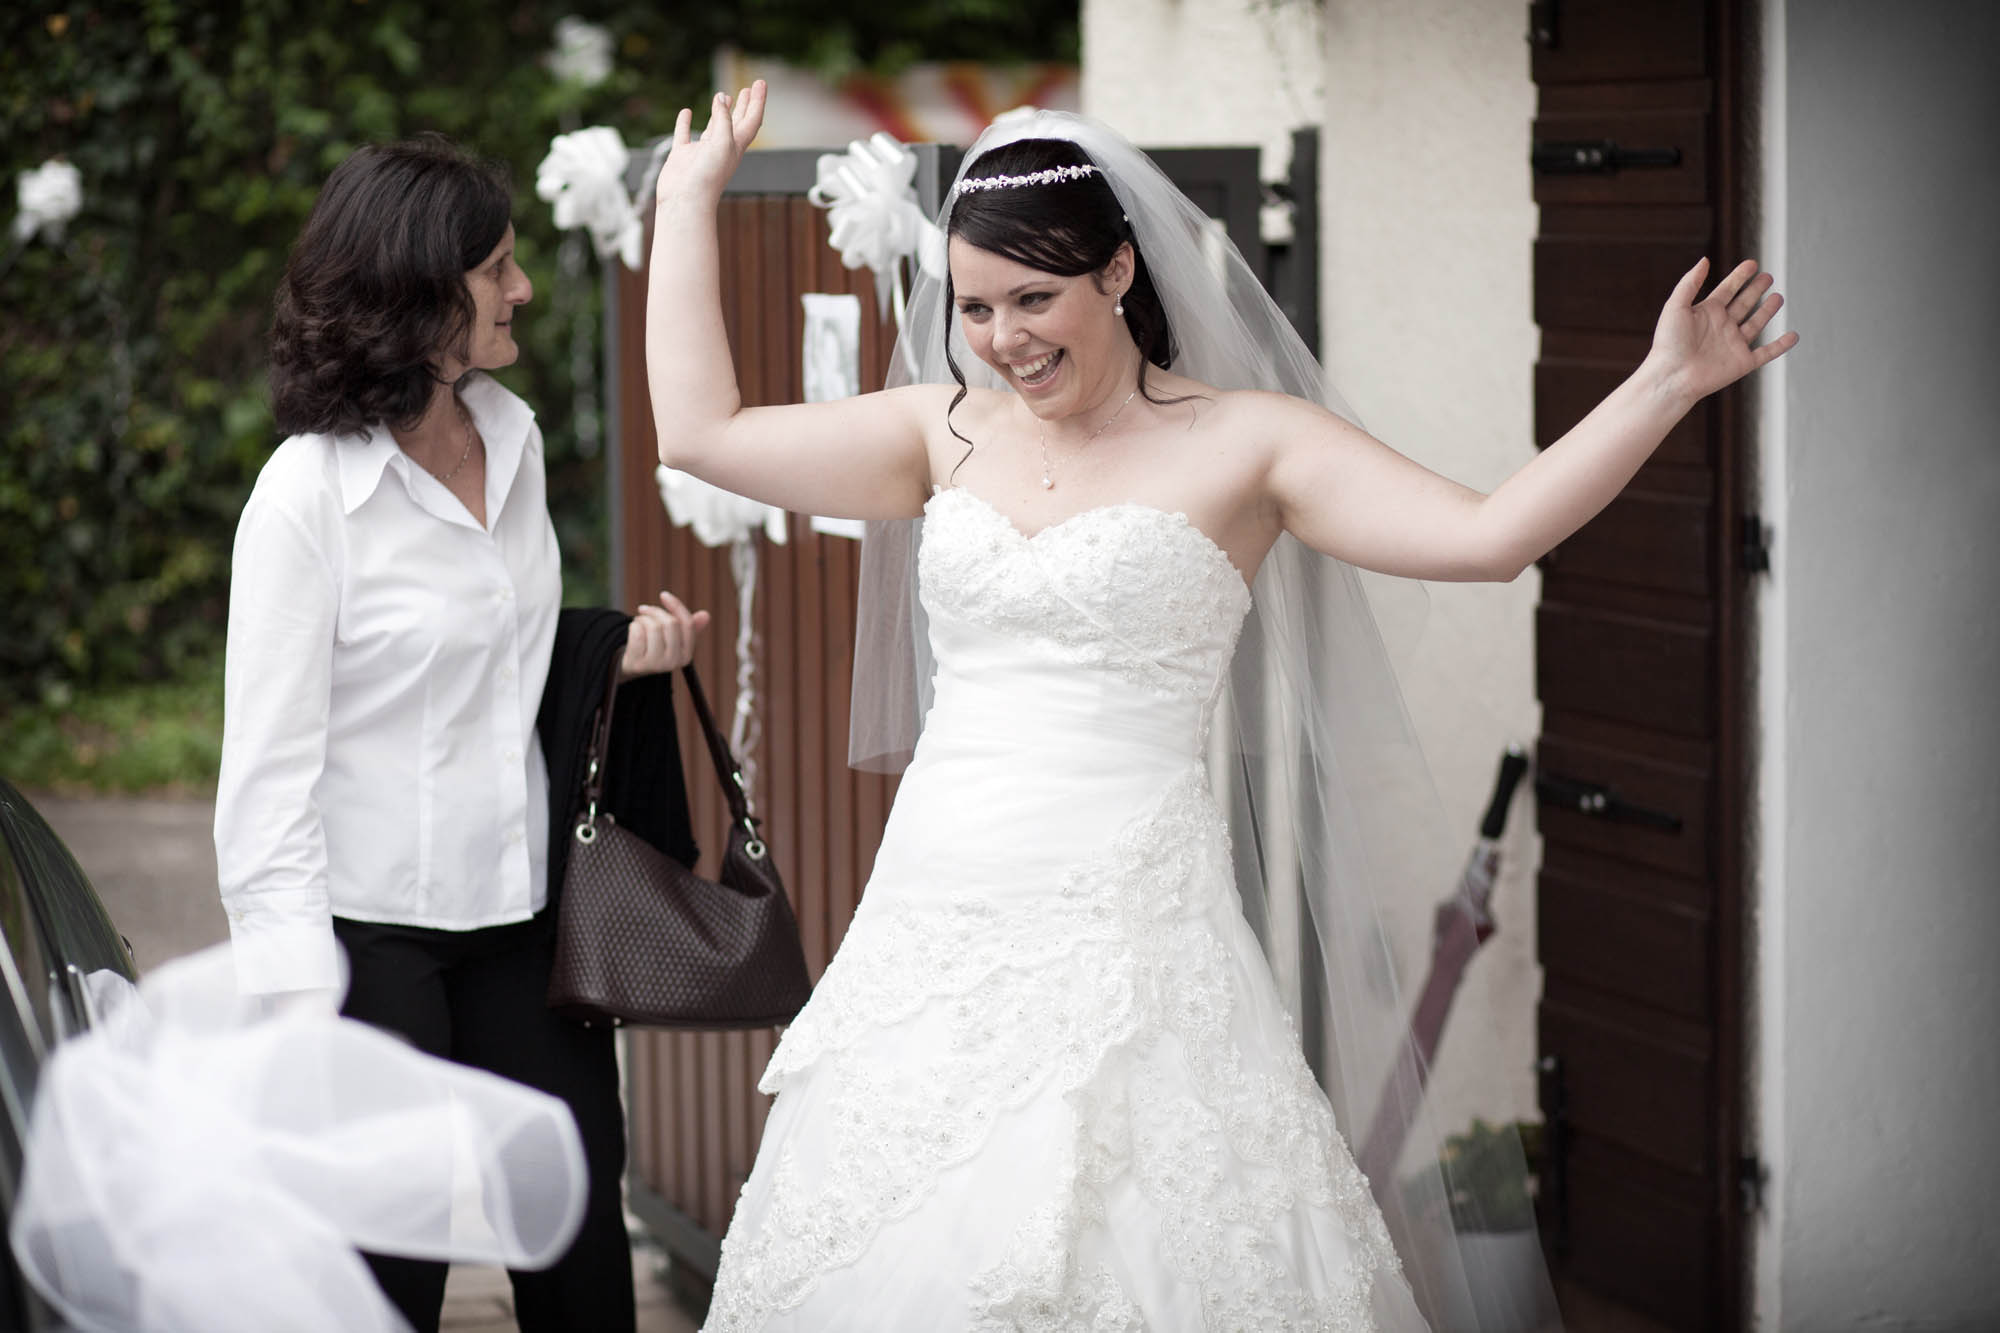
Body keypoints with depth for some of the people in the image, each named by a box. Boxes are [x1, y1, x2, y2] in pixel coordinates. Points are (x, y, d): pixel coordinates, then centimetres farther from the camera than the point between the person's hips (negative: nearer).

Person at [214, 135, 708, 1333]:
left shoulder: (513, 438, 6)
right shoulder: (310, 492, -14)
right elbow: (269, 762, -14)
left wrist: (613, 654, 1)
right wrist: (298, 1003, -18)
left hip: (524, 911, 6)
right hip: (375, 929, -6)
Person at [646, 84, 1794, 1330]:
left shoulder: (1243, 443, -1)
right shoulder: (947, 432, 12)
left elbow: (1488, 531, -10)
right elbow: (701, 429, 14)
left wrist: (1667, 385, -17)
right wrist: (688, 203, 19)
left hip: (1125, 935, -4)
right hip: (932, 935, 5)